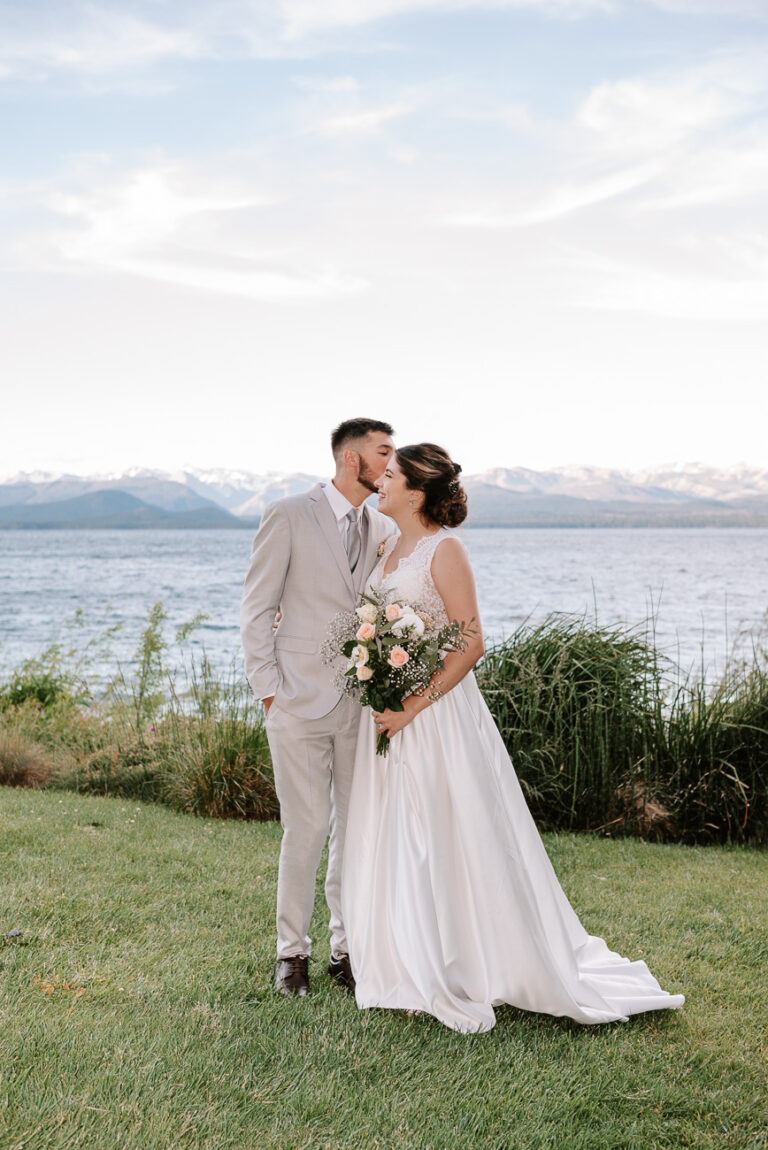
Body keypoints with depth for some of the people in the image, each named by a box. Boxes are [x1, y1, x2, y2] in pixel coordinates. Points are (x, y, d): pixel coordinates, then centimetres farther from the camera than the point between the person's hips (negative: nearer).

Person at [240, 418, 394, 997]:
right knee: (307, 828, -1)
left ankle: (348, 948, 21)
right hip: (301, 703, -4)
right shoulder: (288, 516, -4)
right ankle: (293, 950, 16)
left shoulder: (384, 530, 10)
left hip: (364, 705, 4)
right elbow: (257, 608, -2)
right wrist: (269, 687, -7)